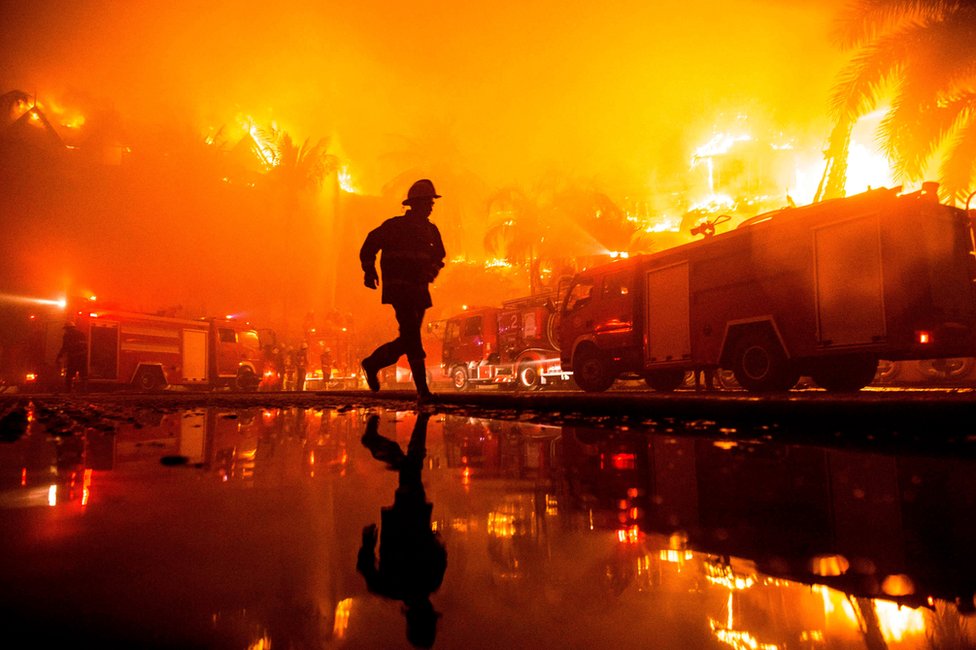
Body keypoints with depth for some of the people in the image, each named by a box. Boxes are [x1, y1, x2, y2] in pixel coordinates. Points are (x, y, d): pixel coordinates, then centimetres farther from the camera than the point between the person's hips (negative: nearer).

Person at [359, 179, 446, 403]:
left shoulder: (431, 230, 13)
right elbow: (369, 246, 3)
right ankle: (422, 388, -13)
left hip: (419, 290, 7)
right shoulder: (394, 225, -3)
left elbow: (439, 256, 23)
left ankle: (372, 363, 28)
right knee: (412, 336, -14)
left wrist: (432, 270, 2)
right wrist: (369, 272, -7)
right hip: (399, 288, -7)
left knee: (409, 339, 7)